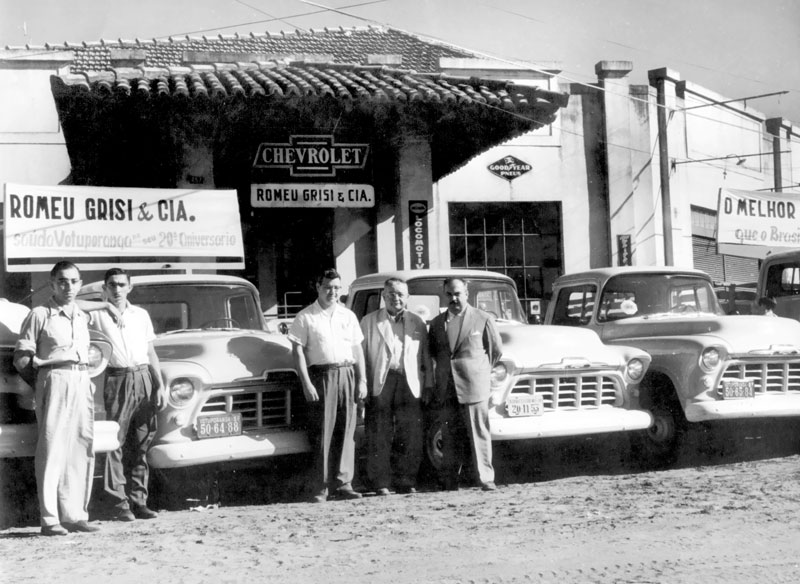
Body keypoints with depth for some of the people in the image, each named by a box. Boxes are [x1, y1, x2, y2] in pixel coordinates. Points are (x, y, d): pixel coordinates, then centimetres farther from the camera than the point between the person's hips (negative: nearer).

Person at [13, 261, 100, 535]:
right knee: (52, 448, -8)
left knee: (82, 449, 5)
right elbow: (21, 358, -1)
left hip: (82, 383, 6)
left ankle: (75, 514, 13)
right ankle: (50, 518, -7)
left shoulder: (83, 317, 18)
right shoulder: (39, 315, 1)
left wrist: (89, 378, 9)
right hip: (54, 380, -6)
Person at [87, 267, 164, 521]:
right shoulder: (96, 315, 6)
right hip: (117, 379, -4)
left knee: (141, 443, 4)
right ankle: (118, 503, -4)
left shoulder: (141, 315, 17)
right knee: (115, 442, -7)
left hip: (144, 379, 4)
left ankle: (138, 501, 9)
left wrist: (160, 386, 11)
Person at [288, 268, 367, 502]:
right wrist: (306, 384, -10)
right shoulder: (305, 317, 2)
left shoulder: (348, 316, 14)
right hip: (321, 375, -4)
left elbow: (357, 349, 15)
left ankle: (342, 483, 7)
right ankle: (323, 485, 1)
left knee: (346, 432, 2)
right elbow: (298, 351, -3)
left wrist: (362, 380, 7)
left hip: (347, 374, 4)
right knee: (322, 432, -4)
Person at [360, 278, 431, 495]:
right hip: (380, 382, -1)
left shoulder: (417, 323, 15)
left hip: (409, 384, 2)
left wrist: (428, 386, 6)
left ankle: (407, 482, 8)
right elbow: (361, 356, 5)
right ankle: (381, 483, 3)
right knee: (379, 436, -2)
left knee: (410, 436, 0)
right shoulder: (369, 322, 10)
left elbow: (426, 358, 13)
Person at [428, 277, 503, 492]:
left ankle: (486, 478, 1)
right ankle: (450, 482, 9)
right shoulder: (436, 323, 13)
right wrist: (436, 382, 14)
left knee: (479, 434, -4)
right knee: (450, 438, 5)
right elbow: (432, 354, 20)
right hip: (446, 391, 3)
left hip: (474, 386, -3)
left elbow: (496, 350, 9)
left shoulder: (483, 319, 2)